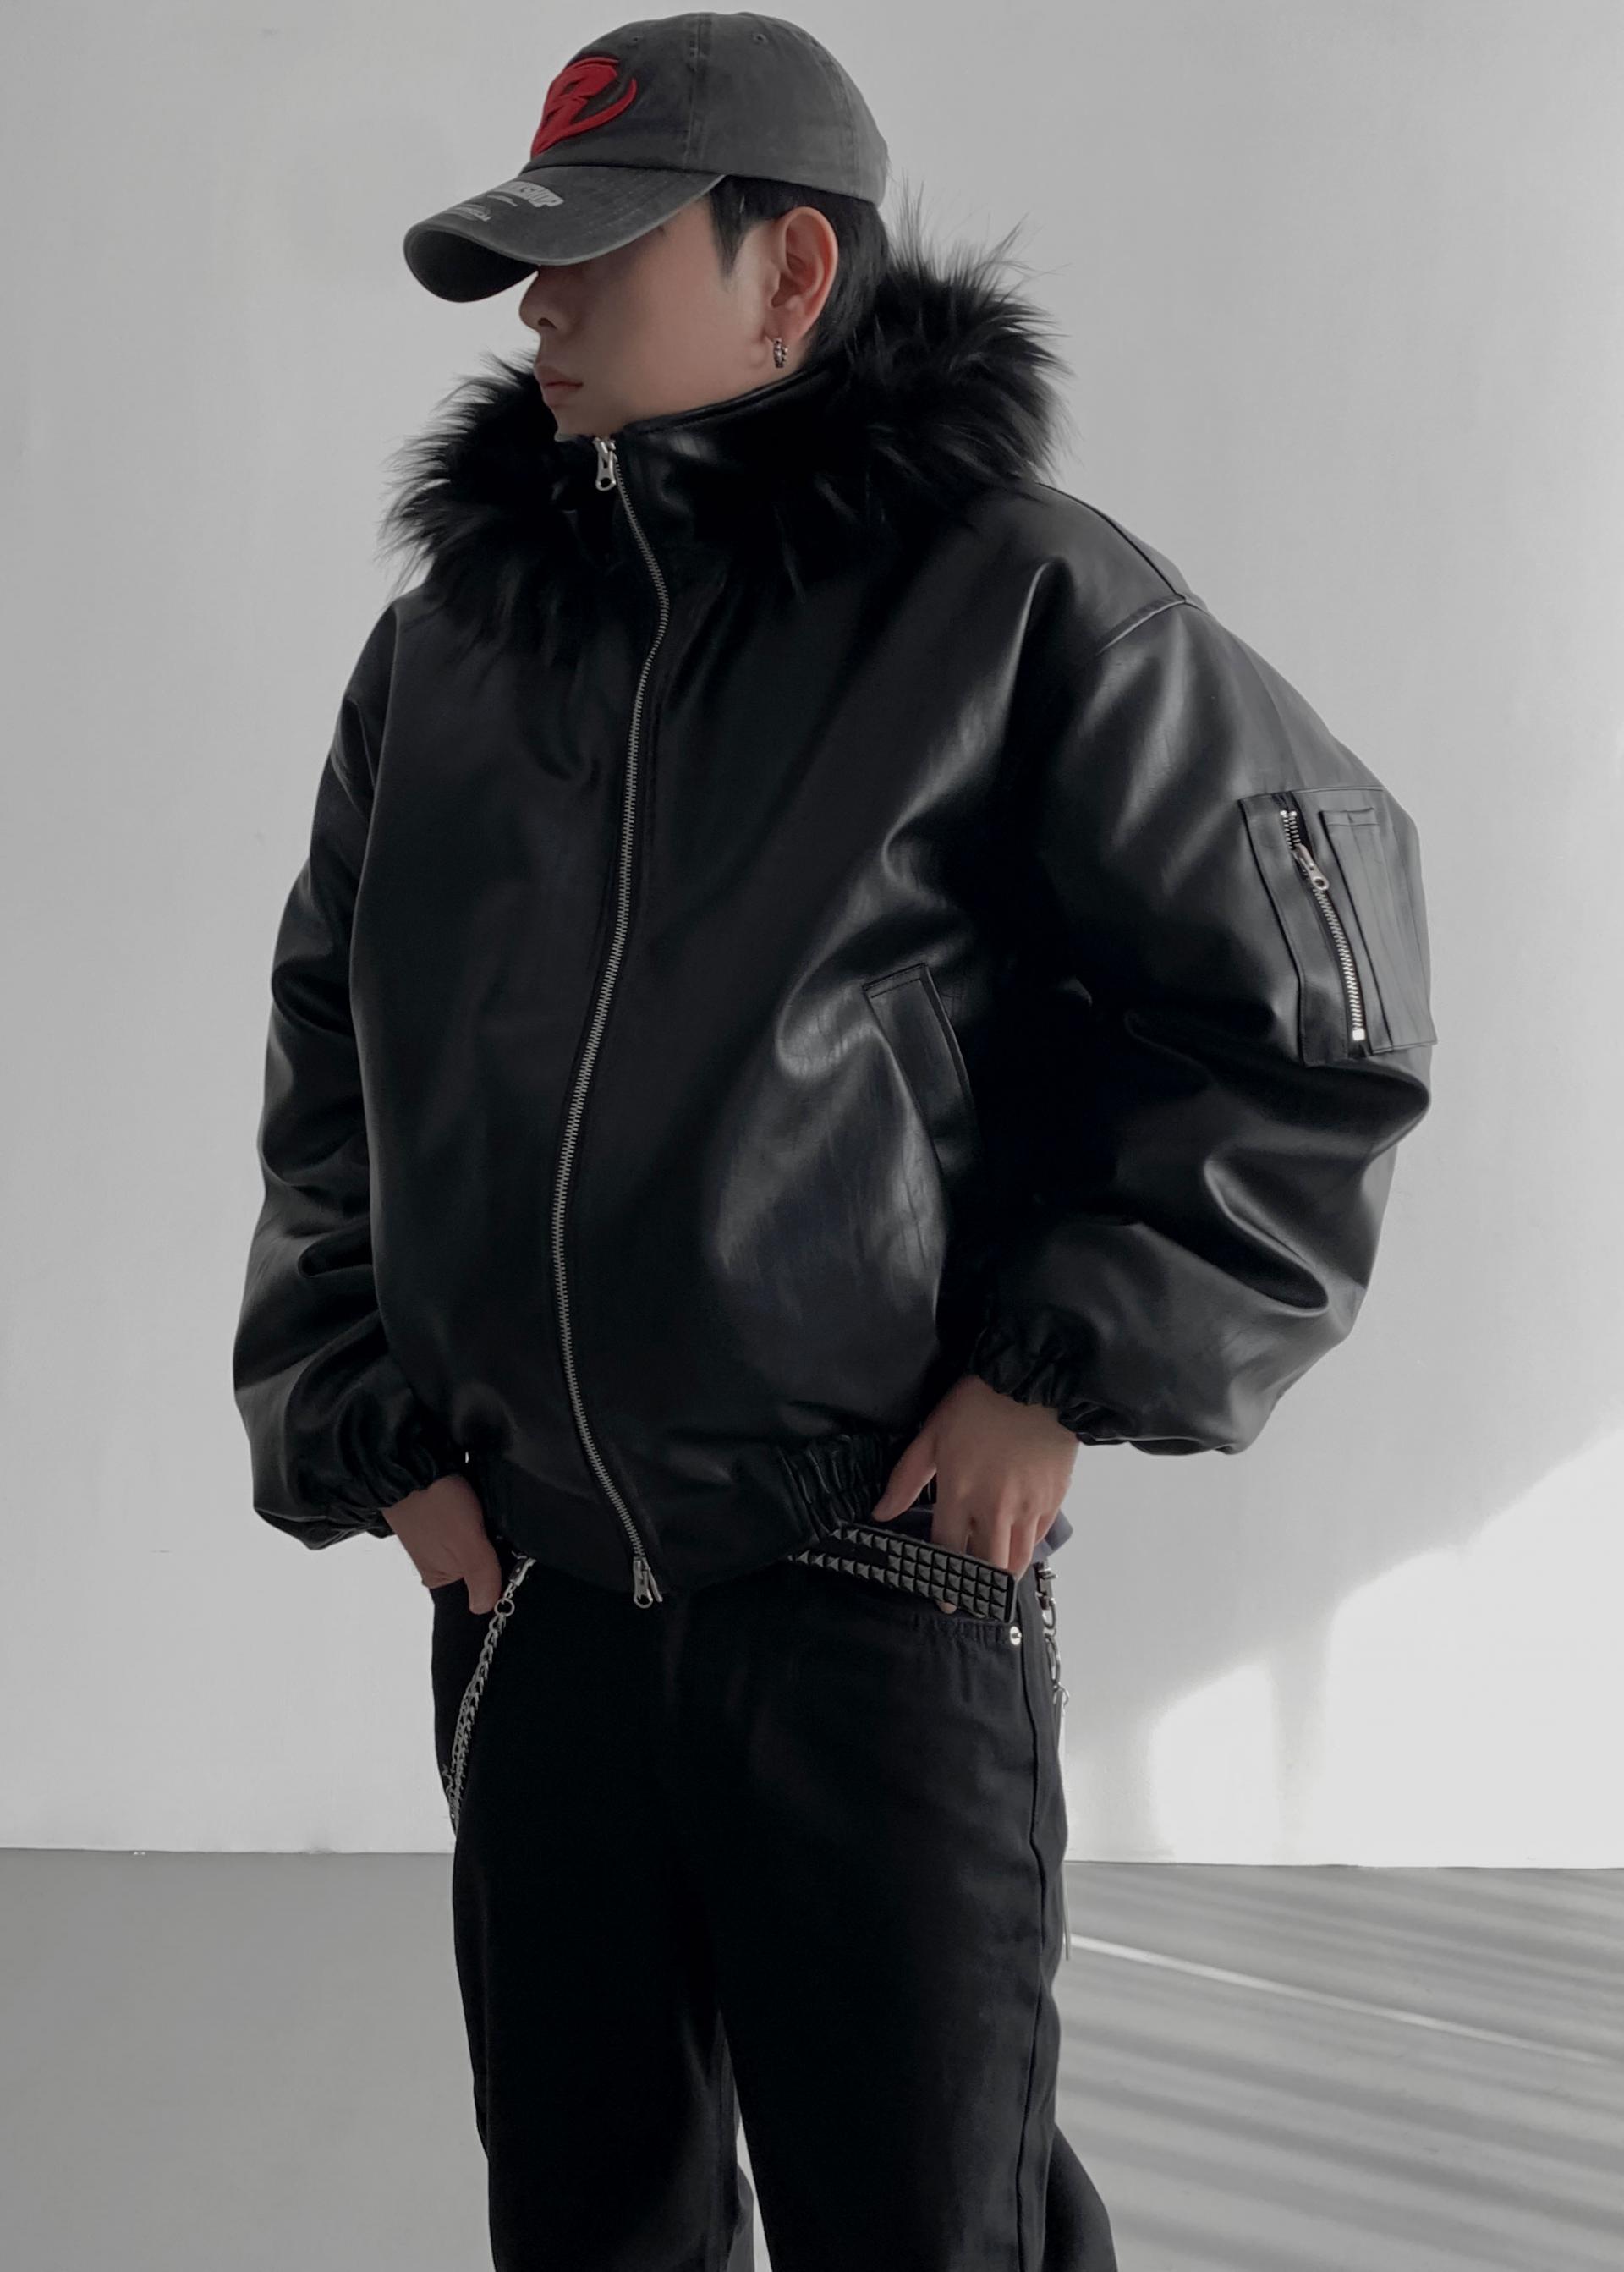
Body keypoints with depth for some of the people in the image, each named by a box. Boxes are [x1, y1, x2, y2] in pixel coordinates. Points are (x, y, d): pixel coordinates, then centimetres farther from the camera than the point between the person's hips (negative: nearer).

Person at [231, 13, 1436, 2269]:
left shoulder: (1015, 596, -5)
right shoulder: (441, 646, 11)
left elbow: (1308, 1014, -5)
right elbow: (329, 1071, 18)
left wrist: (1072, 1373, -9)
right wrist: (362, 1426, 8)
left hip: (885, 1591, -5)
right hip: (524, 1597, 5)